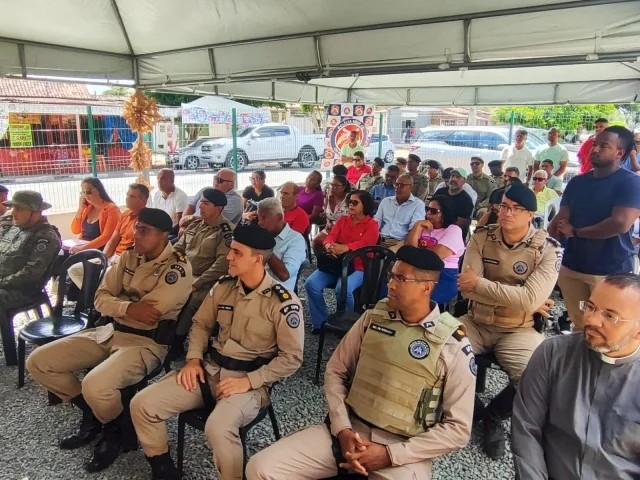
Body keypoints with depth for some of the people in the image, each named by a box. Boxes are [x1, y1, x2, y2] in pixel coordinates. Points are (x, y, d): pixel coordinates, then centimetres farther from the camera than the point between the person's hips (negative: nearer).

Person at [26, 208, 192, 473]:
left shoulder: (178, 268, -15)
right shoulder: (129, 257, 8)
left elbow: (148, 313, -22)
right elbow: (100, 298, 4)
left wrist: (117, 303, -5)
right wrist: (128, 308, -17)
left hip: (147, 342, -8)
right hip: (110, 332, 8)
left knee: (95, 386, -32)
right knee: (38, 362, 1)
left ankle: (114, 428, 4)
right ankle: (92, 412, 18)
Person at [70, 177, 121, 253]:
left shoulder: (111, 209, -9)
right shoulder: (87, 208, 15)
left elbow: (106, 237, -18)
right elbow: (75, 231, 13)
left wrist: (84, 247, -27)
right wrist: (80, 209, 3)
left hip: (99, 250, -7)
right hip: (81, 247, 7)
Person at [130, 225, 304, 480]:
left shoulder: (284, 302, -14)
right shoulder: (223, 286, 3)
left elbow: (291, 358, -12)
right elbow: (201, 324, 16)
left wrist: (250, 381, -19)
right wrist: (193, 359, 0)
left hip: (251, 381, -6)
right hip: (210, 368, 6)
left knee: (218, 428, -36)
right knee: (142, 404, -6)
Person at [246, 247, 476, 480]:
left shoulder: (453, 346, -10)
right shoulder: (374, 317, 1)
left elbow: (458, 428, -7)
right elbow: (335, 371, 8)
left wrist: (389, 454, -14)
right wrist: (342, 429, -7)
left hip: (402, 449, -2)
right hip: (348, 430, 3)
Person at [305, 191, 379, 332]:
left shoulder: (372, 225, -1)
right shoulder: (342, 220, 14)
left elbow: (364, 244, -18)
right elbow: (331, 235, -2)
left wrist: (344, 248, -39)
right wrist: (328, 245, -29)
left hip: (358, 267, -5)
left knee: (343, 288, -35)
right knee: (311, 283, -19)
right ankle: (320, 322, -3)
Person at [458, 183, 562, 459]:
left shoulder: (548, 250, -9)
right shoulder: (481, 238, -3)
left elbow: (530, 300, -22)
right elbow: (466, 289, -12)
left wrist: (479, 283, -20)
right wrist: (518, 298, -17)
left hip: (519, 330, -2)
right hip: (477, 322, 2)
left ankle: (493, 416, 9)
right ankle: (472, 407, 10)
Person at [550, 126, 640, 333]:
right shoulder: (577, 182, 9)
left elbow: (620, 224, -21)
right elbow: (559, 221, 4)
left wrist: (575, 232, -10)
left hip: (611, 272, -5)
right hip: (572, 267, 5)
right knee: (579, 327, 17)